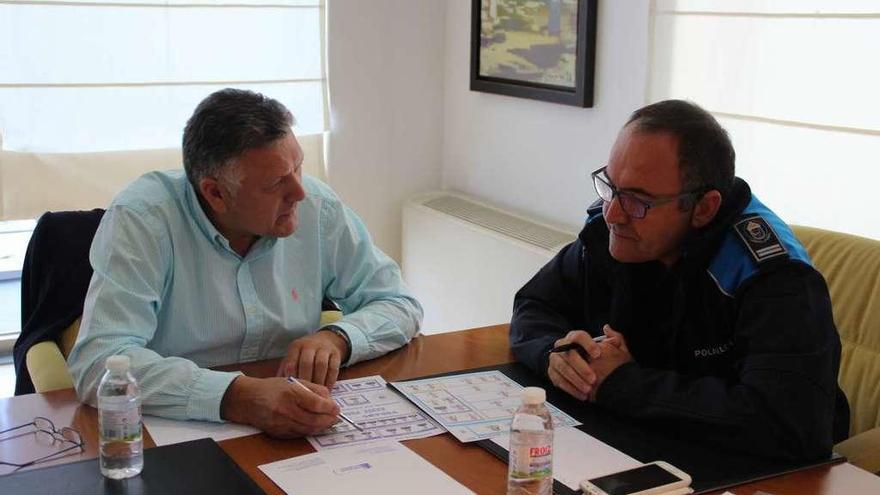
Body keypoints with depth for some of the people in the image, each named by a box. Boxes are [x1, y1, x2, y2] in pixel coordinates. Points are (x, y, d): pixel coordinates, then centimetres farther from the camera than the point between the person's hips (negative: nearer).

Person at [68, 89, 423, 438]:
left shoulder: (317, 206, -3)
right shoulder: (139, 220, -16)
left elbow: (400, 305, 6)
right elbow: (98, 363, -26)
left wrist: (337, 339, -15)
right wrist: (238, 399, -37)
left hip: (292, 437, 2)